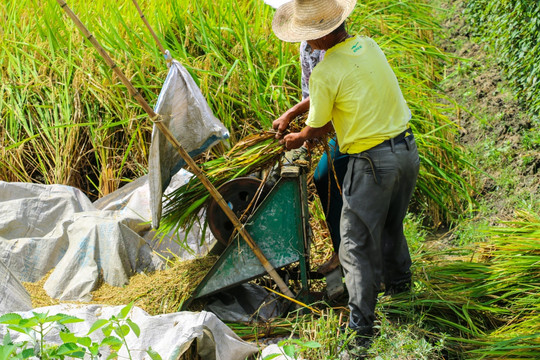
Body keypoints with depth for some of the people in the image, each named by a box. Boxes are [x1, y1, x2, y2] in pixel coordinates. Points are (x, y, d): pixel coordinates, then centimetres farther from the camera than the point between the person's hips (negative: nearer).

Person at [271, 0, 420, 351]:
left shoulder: (325, 74, -18)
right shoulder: (368, 45, 5)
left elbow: (316, 128, -3)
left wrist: (297, 139, 20)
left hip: (373, 163, -8)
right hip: (408, 149, 8)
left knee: (358, 246, 2)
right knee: (391, 226, 29)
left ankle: (361, 329, 3)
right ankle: (398, 282, 49)